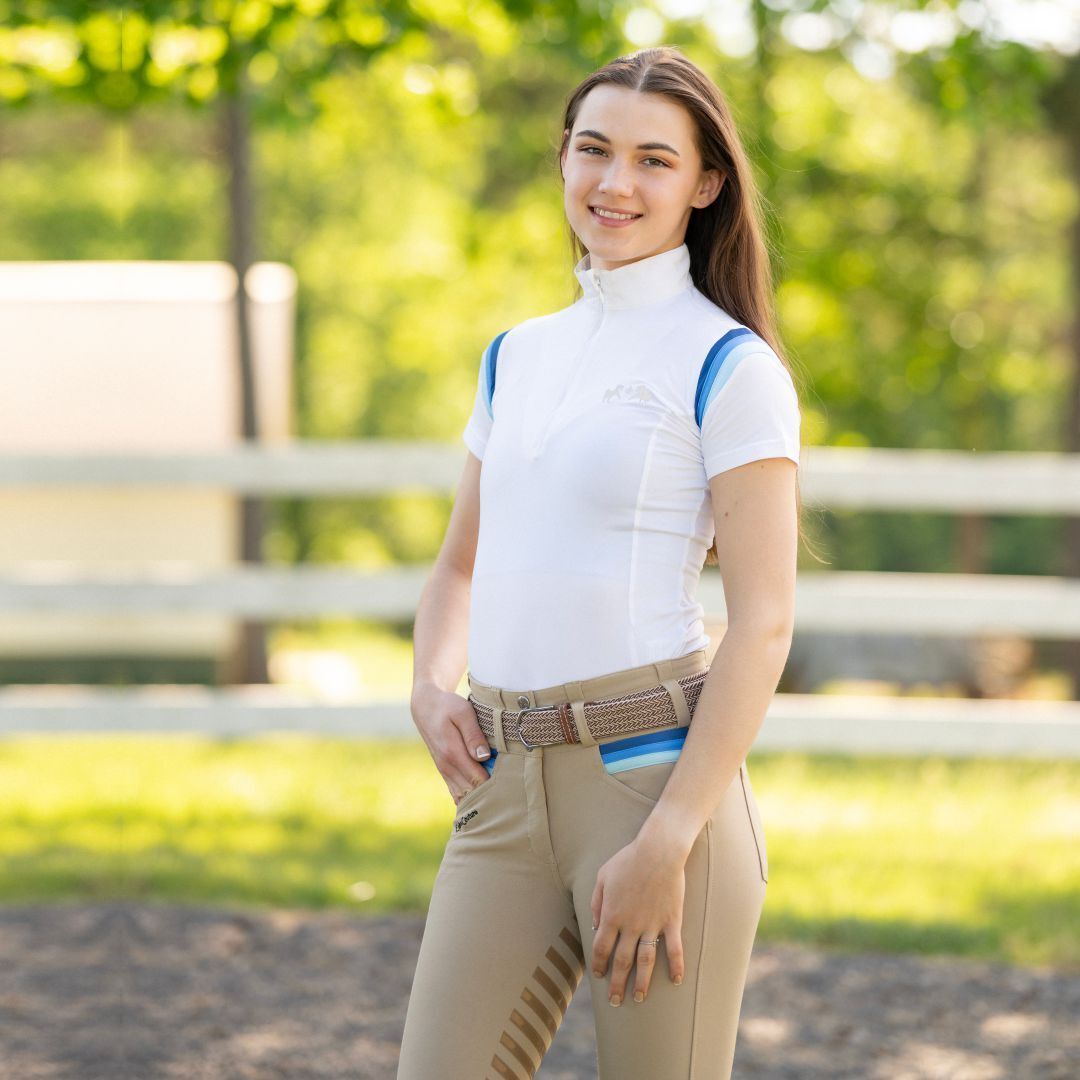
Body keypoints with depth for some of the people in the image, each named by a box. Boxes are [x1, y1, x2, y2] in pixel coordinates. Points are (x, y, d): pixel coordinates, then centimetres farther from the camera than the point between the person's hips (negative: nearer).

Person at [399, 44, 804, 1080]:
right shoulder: (518, 355, 17)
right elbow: (459, 568, 25)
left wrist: (666, 842, -17)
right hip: (506, 789, 6)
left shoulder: (730, 366, -4)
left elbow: (764, 621, -10)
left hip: (662, 773, -6)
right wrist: (431, 691, 3)